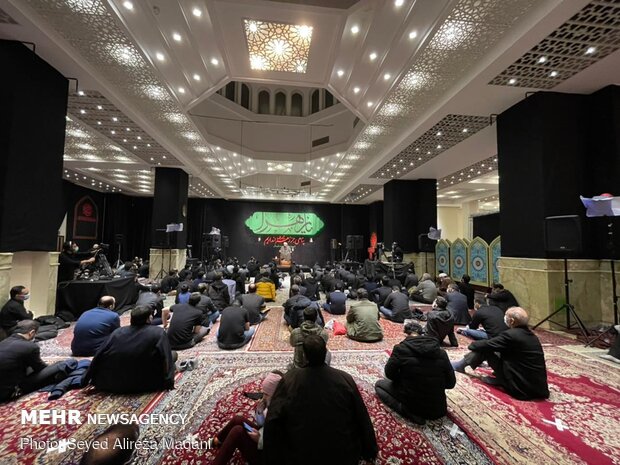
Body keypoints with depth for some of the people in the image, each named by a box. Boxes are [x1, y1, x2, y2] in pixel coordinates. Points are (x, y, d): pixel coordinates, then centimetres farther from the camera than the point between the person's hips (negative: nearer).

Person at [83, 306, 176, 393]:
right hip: (145, 384, -3)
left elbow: (98, 357, 4)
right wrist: (169, 382, -13)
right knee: (173, 354, 7)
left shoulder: (118, 332, -1)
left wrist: (87, 380, 16)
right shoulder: (158, 332, -15)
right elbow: (166, 358, -20)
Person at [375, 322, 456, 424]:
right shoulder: (441, 352, -6)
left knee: (379, 384, 16)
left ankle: (409, 412, -3)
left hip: (411, 403, -6)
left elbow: (389, 374, -4)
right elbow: (451, 383, 2)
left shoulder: (401, 348, -16)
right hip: (437, 409, 6)